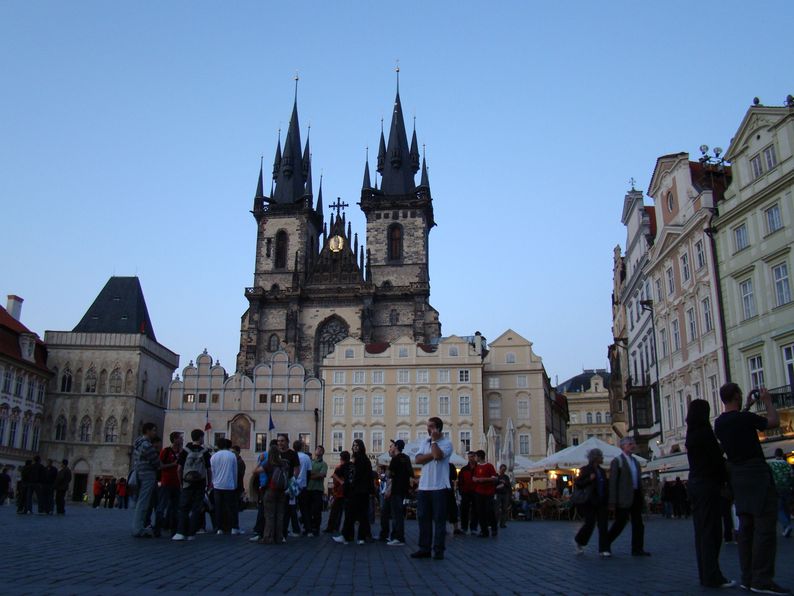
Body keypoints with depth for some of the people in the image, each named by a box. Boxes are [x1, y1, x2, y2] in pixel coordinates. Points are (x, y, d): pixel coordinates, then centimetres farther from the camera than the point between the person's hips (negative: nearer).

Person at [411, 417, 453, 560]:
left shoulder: (446, 443, -3)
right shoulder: (425, 443, 15)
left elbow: (438, 456, -22)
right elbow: (418, 459, 1)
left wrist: (434, 440, -10)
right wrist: (433, 454, -11)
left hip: (439, 487, -6)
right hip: (423, 486, 6)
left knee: (439, 519, 0)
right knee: (423, 518, 8)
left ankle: (438, 550, 5)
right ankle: (424, 548, 14)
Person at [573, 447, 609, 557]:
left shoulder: (602, 471, 13)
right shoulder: (585, 470, -5)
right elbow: (577, 483, -9)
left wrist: (607, 501, 13)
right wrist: (589, 479, -20)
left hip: (601, 502, 6)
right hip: (589, 502, -6)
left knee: (603, 525, -2)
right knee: (590, 523, -4)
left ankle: (603, 549, -1)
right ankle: (579, 542, 20)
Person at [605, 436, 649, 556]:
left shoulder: (636, 461, 16)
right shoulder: (617, 461, -6)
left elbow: (639, 480, 20)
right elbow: (612, 482, -10)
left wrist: (642, 498, 15)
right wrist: (612, 502, -15)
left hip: (636, 496, 7)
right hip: (624, 498, -7)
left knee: (638, 524, 7)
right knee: (620, 523, -2)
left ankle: (637, 549, 15)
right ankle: (606, 545, 13)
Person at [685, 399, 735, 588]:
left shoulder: (691, 434, 13)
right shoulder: (704, 431, -13)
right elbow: (717, 459, -14)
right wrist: (727, 480, -3)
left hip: (694, 483, 9)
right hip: (708, 484, -9)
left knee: (701, 530, 10)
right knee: (711, 530, -6)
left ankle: (705, 574, 15)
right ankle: (712, 576, -5)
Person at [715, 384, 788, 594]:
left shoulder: (719, 423, 7)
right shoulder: (745, 418, -16)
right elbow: (774, 422, -4)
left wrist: (747, 407, 31)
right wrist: (768, 401, 11)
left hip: (738, 476, 8)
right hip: (757, 473, -8)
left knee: (746, 526, 11)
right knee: (765, 527, -5)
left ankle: (748, 577, 14)